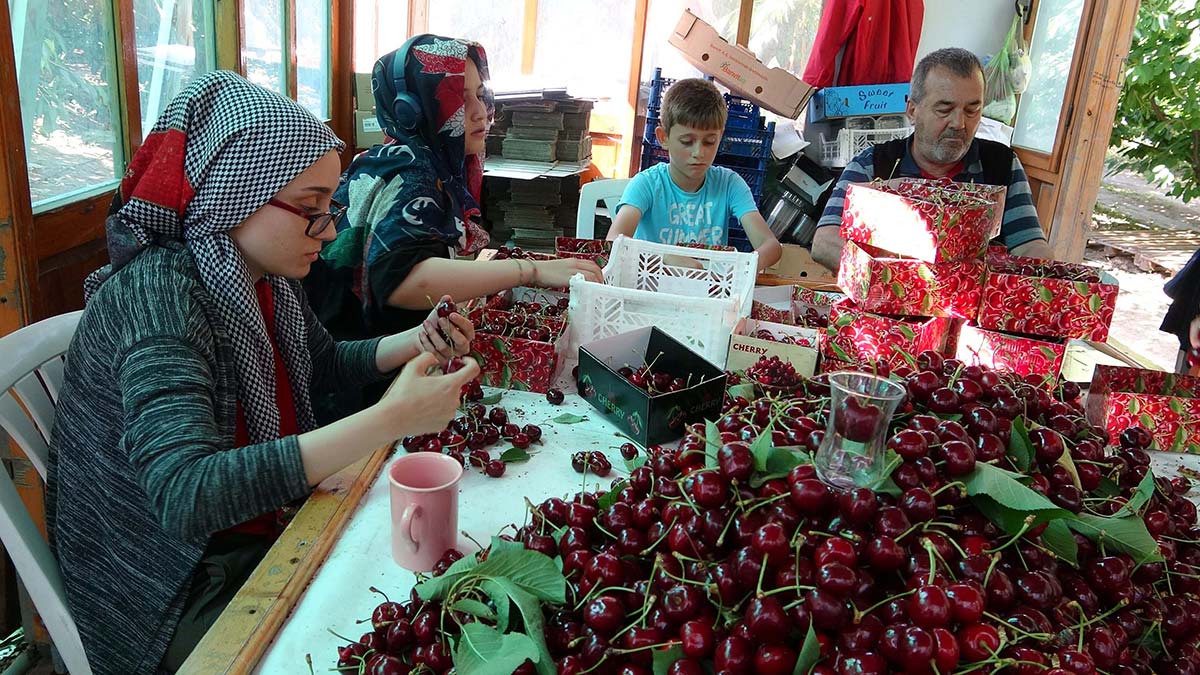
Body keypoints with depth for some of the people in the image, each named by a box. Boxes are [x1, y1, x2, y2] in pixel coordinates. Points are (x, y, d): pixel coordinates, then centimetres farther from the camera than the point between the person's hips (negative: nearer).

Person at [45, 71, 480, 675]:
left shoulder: (263, 276, -4)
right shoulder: (157, 294, -27)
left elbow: (325, 362, 15)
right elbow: (185, 498, -39)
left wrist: (414, 342, -4)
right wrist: (388, 420, -42)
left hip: (258, 528, 7)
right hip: (171, 596, -7)